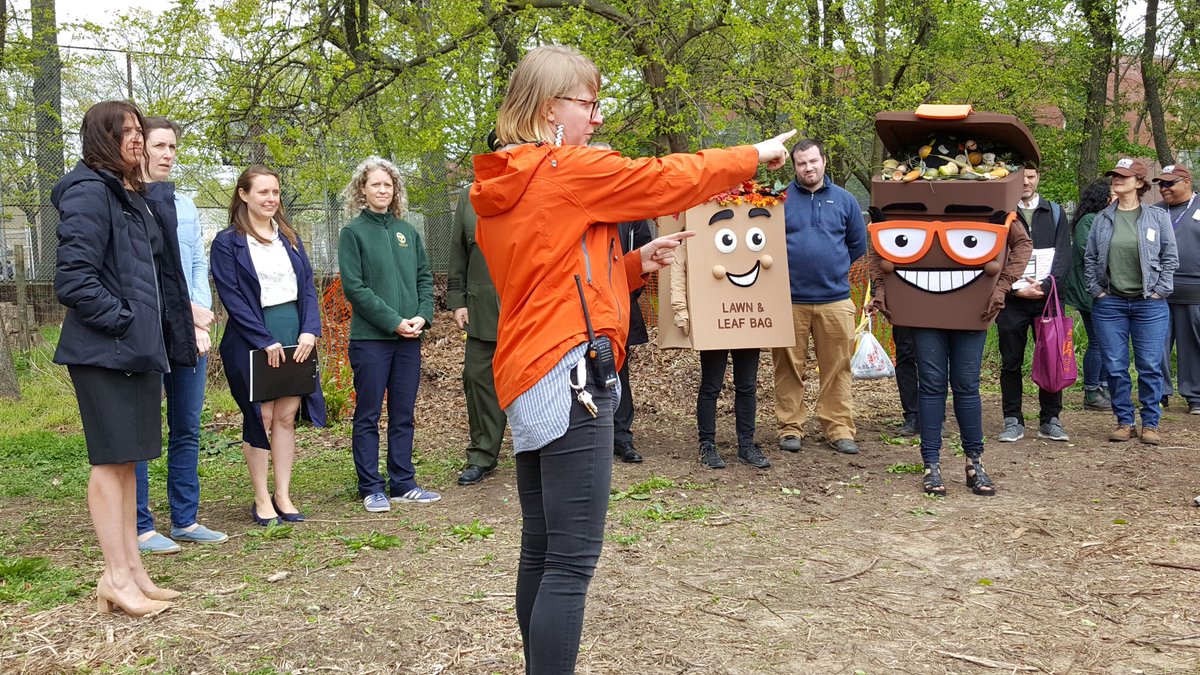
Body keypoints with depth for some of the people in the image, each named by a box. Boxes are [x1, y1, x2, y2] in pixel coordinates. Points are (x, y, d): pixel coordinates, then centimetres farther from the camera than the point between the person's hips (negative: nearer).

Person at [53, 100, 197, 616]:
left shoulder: (133, 196, 17)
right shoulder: (89, 191, -11)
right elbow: (74, 277, -19)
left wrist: (156, 332, 12)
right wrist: (121, 320, -15)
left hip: (137, 347, 9)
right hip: (105, 348, -9)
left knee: (126, 458, 12)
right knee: (110, 458, -4)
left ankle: (131, 568, 20)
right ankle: (117, 578, 3)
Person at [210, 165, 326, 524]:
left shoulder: (290, 238, 14)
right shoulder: (227, 242, -3)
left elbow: (308, 287, 10)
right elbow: (232, 297, -9)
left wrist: (310, 330, -5)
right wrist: (266, 341, -15)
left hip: (295, 338, 5)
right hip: (253, 342, -5)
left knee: (287, 417, 6)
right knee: (260, 417, 1)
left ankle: (283, 495, 13)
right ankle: (262, 500, 10)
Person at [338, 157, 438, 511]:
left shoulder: (408, 232, 11)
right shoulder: (353, 232, -2)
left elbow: (425, 278, 12)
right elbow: (354, 287, -9)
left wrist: (423, 316, -5)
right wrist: (393, 321, -15)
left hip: (409, 338, 5)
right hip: (370, 338, -4)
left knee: (403, 415, 10)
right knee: (368, 415, 2)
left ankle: (403, 484, 18)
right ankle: (371, 488, 10)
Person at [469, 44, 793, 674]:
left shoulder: (501, 188, 16)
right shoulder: (568, 168, -9)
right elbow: (666, 179, -2)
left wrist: (635, 264, 12)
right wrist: (757, 154, 11)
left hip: (527, 378, 10)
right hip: (568, 375, -10)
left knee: (541, 551, 14)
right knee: (572, 562, -7)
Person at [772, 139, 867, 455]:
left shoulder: (844, 200, 8)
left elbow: (858, 243, 15)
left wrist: (834, 267, 13)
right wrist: (786, 267, 3)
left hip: (835, 300, 1)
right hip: (789, 300, -1)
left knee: (836, 368, 4)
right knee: (789, 368, 4)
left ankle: (839, 429, 13)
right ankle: (790, 428, 14)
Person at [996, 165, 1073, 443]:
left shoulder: (1055, 213, 11)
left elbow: (1064, 256, 4)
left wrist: (1045, 285, -11)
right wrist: (1016, 289, -12)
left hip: (1048, 296, 1)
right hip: (1012, 298, -1)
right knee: (1011, 362, 2)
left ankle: (1050, 420, 12)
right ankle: (1013, 421, 10)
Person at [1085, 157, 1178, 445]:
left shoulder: (1157, 217, 1)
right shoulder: (1102, 219, 6)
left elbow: (1170, 257, 3)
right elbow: (1089, 258, 10)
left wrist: (1159, 291, -4)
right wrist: (1097, 291, 2)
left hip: (1149, 304, -2)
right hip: (1110, 303, 2)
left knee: (1150, 367, 1)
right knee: (1115, 367, 3)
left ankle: (1150, 424, 12)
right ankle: (1124, 421, 16)